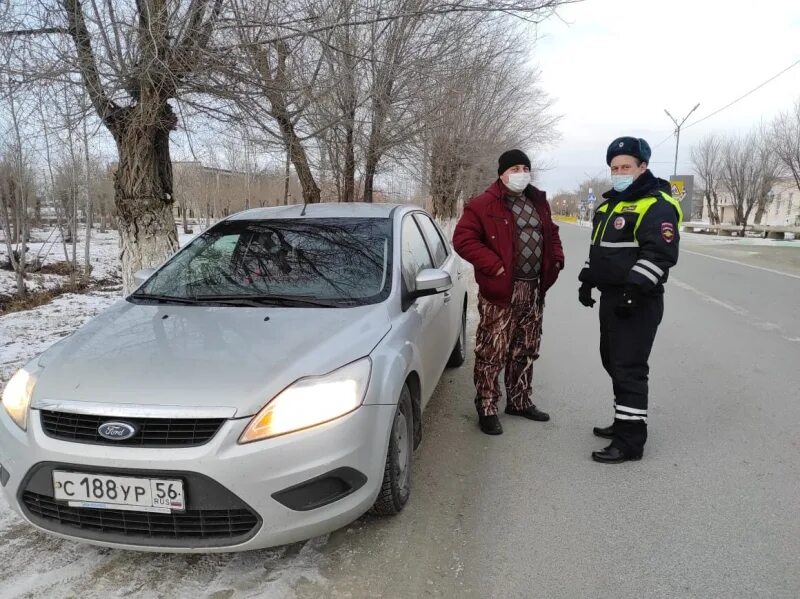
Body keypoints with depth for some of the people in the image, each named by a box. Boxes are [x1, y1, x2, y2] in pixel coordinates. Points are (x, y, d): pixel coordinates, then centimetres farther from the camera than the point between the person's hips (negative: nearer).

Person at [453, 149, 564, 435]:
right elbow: (463, 239, -15)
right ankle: (487, 409, 10)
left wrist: (557, 259, 7)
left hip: (534, 291, 7)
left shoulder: (538, 201, 14)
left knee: (525, 352, 16)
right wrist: (494, 266, -20)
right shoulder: (484, 205, -9)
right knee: (492, 353, -3)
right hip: (501, 292, -7)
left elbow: (551, 233, 25)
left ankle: (519, 401, 31)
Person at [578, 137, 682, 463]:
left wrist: (633, 291, -27)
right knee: (614, 363, 16)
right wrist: (588, 280, 20)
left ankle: (630, 441, 0)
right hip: (611, 297, 10)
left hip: (637, 302, -10)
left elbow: (660, 254, -22)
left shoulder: (656, 205, -13)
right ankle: (624, 422, 31)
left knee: (629, 369, -8)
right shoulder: (611, 203, 17)